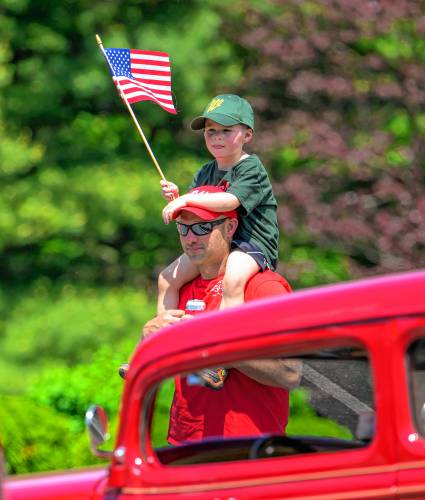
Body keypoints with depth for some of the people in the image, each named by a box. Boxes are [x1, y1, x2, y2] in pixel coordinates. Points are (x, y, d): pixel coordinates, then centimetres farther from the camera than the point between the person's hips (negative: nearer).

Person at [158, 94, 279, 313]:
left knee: (232, 281, -36)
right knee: (167, 279, 1)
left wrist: (187, 200, -25)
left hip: (252, 243, -8)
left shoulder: (251, 168, -11)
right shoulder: (206, 173, 13)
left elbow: (230, 201, -26)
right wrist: (176, 197, -7)